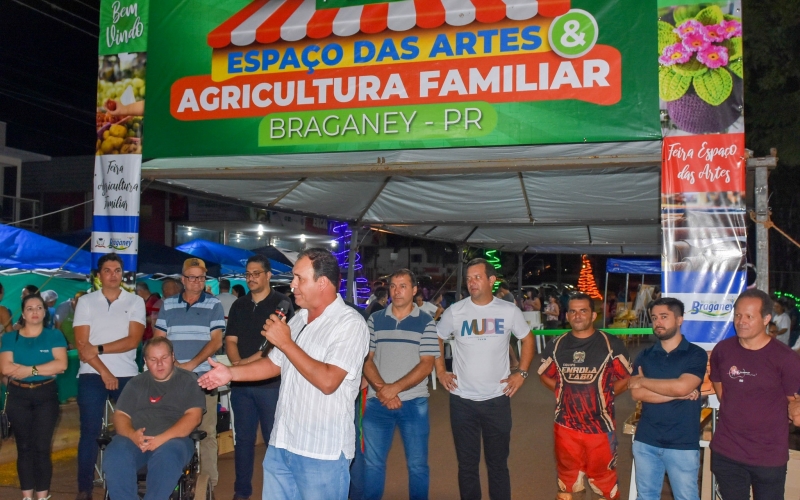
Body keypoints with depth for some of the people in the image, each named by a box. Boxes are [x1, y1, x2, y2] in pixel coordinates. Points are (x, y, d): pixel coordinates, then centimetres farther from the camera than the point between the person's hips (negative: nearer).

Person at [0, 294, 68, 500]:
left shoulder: (54, 336, 3)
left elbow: (61, 364, -10)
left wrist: (29, 370, -13)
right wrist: (46, 368, -12)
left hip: (46, 395, -1)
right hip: (18, 396, 1)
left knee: (42, 447, -2)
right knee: (24, 447, 5)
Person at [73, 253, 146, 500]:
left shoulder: (135, 301, 5)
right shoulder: (86, 301, 5)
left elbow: (133, 340, -5)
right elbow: (81, 344, -2)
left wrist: (99, 348, -10)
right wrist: (104, 371, -9)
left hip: (127, 375, 0)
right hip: (92, 375, 0)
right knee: (90, 431, 0)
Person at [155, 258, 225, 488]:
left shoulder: (214, 305, 3)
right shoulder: (168, 304, 11)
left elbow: (216, 341, -3)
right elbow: (158, 339, 10)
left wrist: (191, 364, -10)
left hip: (204, 378, -2)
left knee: (206, 432, 1)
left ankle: (209, 481, 8)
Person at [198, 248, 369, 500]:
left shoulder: (350, 324, -16)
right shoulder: (299, 318, 10)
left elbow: (327, 381, -26)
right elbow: (276, 363, 18)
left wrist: (286, 342, -20)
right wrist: (231, 372, 7)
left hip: (322, 451, -7)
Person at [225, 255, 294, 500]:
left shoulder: (281, 303, -4)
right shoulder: (239, 305, 12)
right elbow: (230, 341, 8)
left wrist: (246, 362, -17)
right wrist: (237, 364, -12)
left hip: (271, 382, -4)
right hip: (241, 382, 5)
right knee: (243, 439, 12)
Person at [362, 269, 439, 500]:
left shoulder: (426, 322, -2)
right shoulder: (375, 320, 4)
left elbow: (426, 365, -7)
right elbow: (366, 360, 2)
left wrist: (394, 388, -16)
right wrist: (381, 389, -13)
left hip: (414, 402, -2)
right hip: (377, 402, 2)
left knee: (417, 464, 8)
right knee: (372, 463, 9)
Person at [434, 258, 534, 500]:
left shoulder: (509, 311, -3)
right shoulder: (454, 311, -4)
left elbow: (528, 340, 10)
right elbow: (437, 339, 11)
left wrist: (522, 373, 2)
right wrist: (440, 371, 3)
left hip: (497, 398, 0)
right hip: (462, 400, 0)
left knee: (498, 462, 12)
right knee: (467, 463, 11)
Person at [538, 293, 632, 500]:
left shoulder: (611, 344, -7)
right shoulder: (556, 345, 2)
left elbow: (626, 378, 1)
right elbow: (544, 374, 14)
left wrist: (604, 395, -4)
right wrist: (564, 392, 4)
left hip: (600, 425, -2)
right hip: (565, 424, 3)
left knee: (603, 475, 11)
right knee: (567, 474, 17)